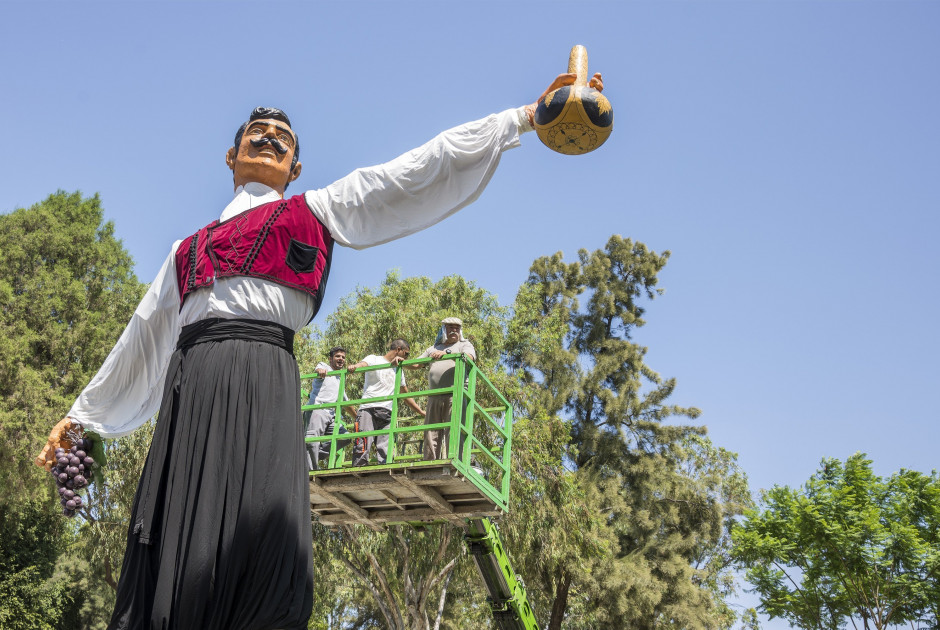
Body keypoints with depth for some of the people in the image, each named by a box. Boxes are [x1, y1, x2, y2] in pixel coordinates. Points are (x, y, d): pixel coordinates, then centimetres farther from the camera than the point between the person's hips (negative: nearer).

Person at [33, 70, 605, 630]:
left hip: (263, 375, -3)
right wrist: (82, 415, 38)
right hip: (187, 386, 4)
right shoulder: (189, 250, 32)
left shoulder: (316, 213, 22)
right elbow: (143, 338, 36)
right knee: (173, 561, -7)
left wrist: (525, 117, 9)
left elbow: (418, 171, 15)